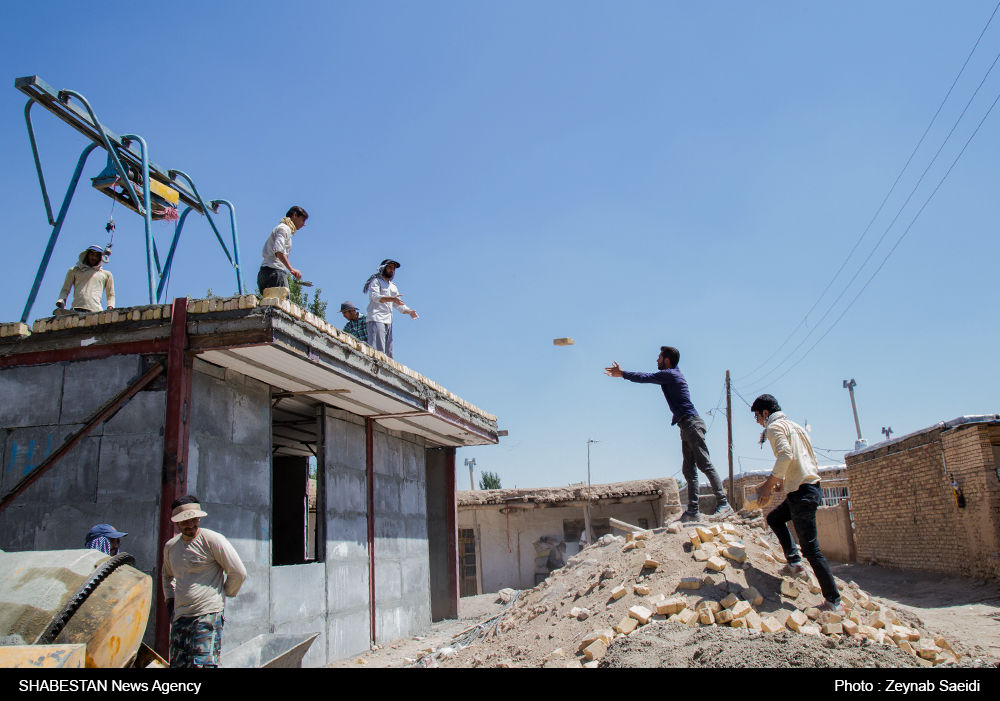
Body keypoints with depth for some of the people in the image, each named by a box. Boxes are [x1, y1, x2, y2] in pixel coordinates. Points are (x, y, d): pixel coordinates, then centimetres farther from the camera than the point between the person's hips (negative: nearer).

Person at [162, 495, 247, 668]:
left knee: (202, 663, -16)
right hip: (179, 618, 7)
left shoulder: (213, 540, -8)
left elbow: (238, 573, -6)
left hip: (208, 616, -7)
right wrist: (170, 600, 20)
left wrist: (223, 594, 5)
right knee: (177, 664, 8)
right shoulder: (170, 546, 12)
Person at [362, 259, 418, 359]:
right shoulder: (376, 281, 6)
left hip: (388, 322, 7)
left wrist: (409, 311, 2)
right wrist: (392, 299, -27)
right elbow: (375, 296, -13)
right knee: (377, 351, -19)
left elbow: (398, 304, 22)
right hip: (376, 320, -7)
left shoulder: (393, 286, 28)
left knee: (388, 353, 0)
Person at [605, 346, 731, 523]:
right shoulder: (670, 376, 21)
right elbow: (647, 377, 32)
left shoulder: (669, 374, -7)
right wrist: (622, 373, 36)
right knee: (689, 470, 5)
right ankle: (692, 511, 4)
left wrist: (622, 373, 8)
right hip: (686, 427, 10)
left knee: (705, 465, -13)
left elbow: (644, 377, -5)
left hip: (692, 425, -10)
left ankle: (723, 504, -14)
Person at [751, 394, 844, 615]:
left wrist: (769, 485, -16)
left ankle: (834, 603, -2)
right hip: (811, 486, 10)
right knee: (774, 518, 25)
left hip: (802, 492, -10)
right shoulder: (794, 426, 20)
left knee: (810, 547, -6)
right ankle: (795, 562, 15)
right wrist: (782, 480, 21)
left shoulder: (774, 426, -7)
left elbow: (785, 456, -23)